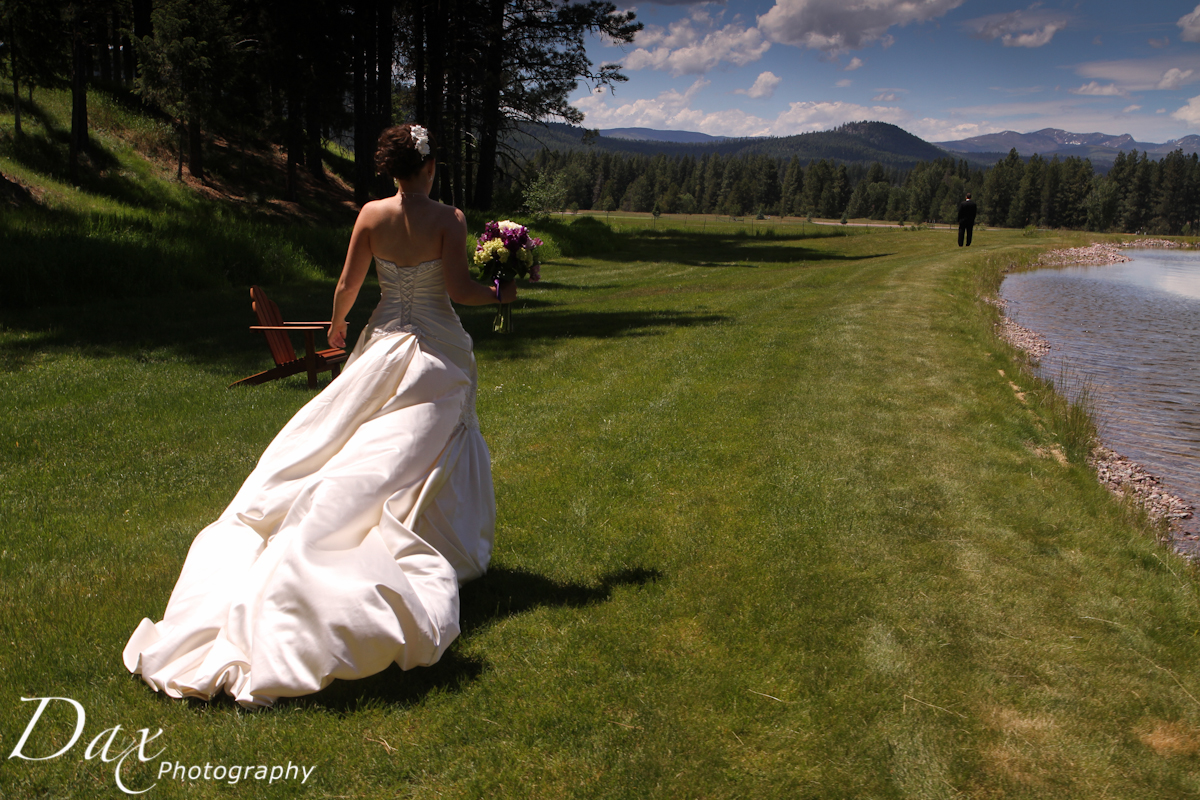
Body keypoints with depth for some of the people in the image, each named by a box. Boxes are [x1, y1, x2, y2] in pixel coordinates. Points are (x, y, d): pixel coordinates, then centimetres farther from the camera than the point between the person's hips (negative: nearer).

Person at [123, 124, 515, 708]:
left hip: (382, 344, 3)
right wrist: (502, 294, 6)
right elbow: (459, 288, -13)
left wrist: (337, 324, 20)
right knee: (420, 453, 3)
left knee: (342, 449, 11)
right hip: (437, 349, -2)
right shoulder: (448, 218, -10)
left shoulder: (371, 215, -1)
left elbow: (348, 283, 2)